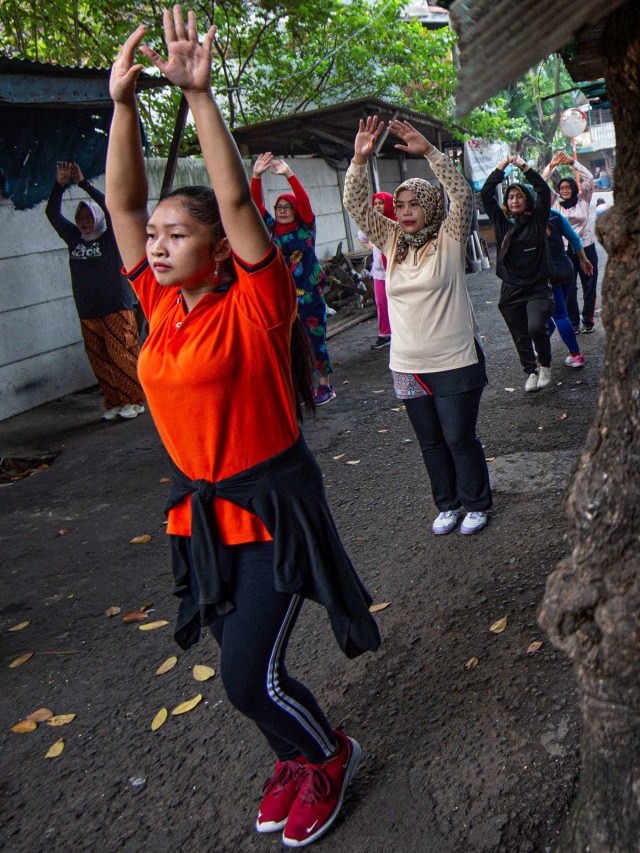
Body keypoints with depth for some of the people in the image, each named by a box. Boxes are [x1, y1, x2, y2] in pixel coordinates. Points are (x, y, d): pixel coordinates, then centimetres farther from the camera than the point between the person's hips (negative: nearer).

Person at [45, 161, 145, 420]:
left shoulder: (110, 238, -2)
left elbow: (110, 206, -16)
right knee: (100, 362, 6)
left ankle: (135, 401, 5)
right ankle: (113, 403, 16)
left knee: (123, 357, -5)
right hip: (88, 314, 5)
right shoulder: (73, 238, 11)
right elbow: (52, 213, 10)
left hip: (117, 309, -5)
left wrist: (83, 183, -16)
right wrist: (60, 185, -1)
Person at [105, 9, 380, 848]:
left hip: (271, 506, -6)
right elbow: (122, 201, -1)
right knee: (242, 664, 16)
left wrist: (199, 95, -24)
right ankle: (300, 759, 43)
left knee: (249, 676, -3)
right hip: (200, 507, 7)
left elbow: (236, 200, -24)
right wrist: (122, 102, -9)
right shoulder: (164, 305, 1)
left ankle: (330, 756, 28)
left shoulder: (254, 305, -14)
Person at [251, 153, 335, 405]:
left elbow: (304, 200, -17)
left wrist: (289, 174, -28)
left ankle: (325, 386, 11)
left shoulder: (305, 228, -2)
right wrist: (256, 176, -17)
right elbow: (256, 204, -3)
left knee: (316, 339, 1)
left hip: (309, 294, -3)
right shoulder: (272, 229, 6)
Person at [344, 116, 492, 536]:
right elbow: (357, 206, -1)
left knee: (460, 439, 5)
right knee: (431, 442, 15)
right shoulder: (393, 240, 7)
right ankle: (448, 504, 31)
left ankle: (476, 504, 24)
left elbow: (463, 195, -20)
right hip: (408, 365, 5)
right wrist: (360, 160, -16)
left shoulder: (448, 239, -5)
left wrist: (428, 151, -28)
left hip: (455, 362, -4)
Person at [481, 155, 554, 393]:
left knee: (536, 328, -20)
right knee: (520, 336, 9)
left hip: (538, 287, -3)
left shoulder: (537, 220, 2)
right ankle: (531, 372, 26)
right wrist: (501, 166, -3)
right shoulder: (502, 221, 6)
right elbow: (486, 194, 0)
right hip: (511, 291, 3)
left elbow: (544, 191, -9)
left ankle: (545, 365, 5)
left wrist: (524, 167, -13)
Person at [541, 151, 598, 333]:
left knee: (589, 286, 5)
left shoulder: (583, 200, 4)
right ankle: (573, 322, 10)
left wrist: (572, 162, -11)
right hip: (564, 250, 0)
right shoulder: (556, 202, 5)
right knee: (568, 288, 0)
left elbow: (589, 178, -6)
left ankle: (588, 320, 16)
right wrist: (552, 165, -14)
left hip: (586, 248, 0)